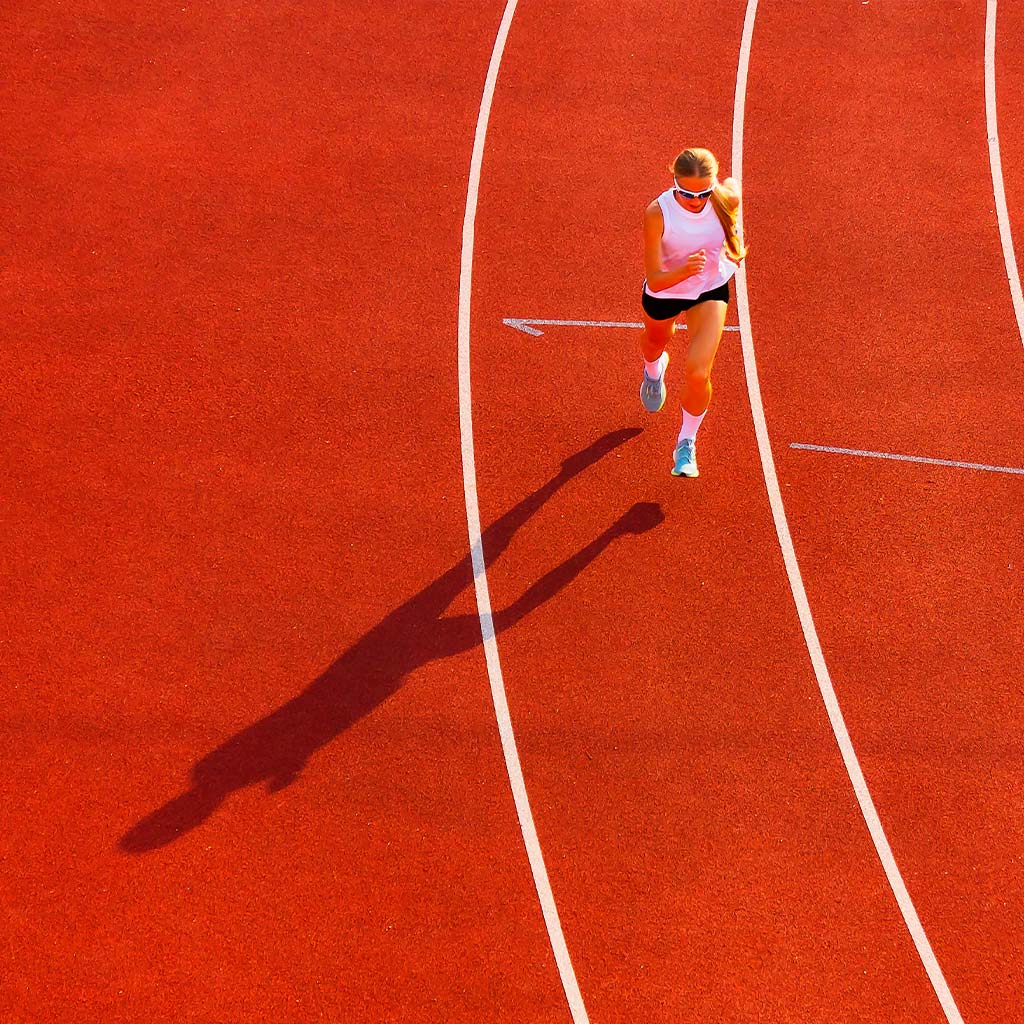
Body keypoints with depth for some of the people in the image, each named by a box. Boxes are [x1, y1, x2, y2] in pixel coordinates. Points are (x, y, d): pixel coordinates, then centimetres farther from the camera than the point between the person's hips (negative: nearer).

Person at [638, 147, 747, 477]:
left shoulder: (727, 198, -28)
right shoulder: (657, 214, -35)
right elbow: (655, 279, -35)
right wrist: (685, 270, -54)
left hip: (711, 291, 0)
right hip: (664, 291, 0)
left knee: (698, 373, -15)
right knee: (656, 342, 32)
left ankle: (686, 444, 12)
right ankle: (654, 370, 74)